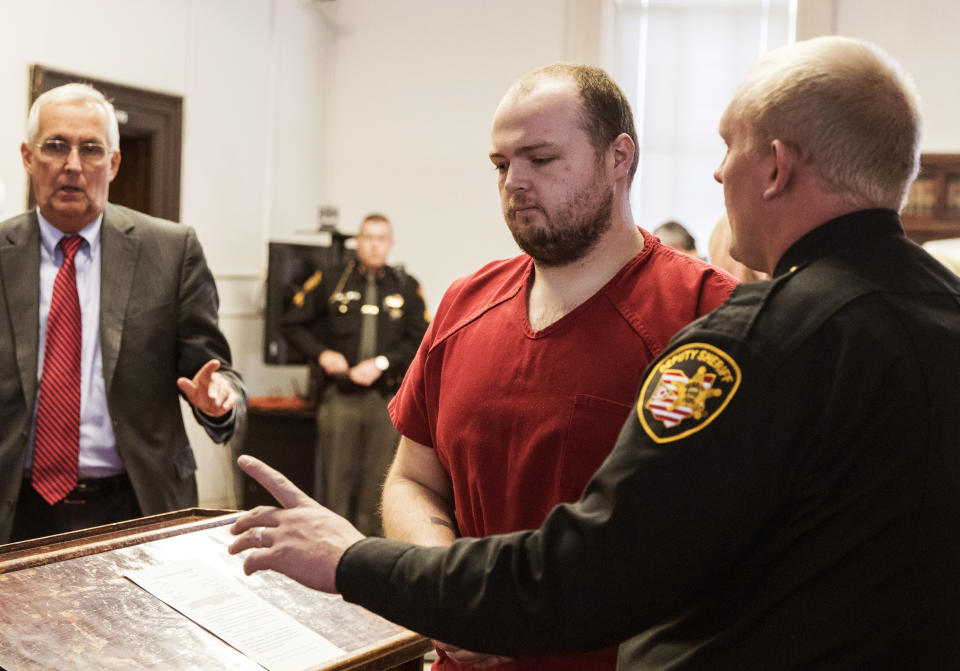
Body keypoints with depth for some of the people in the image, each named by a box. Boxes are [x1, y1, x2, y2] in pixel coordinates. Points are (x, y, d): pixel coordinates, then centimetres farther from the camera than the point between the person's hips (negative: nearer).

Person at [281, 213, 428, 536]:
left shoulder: (407, 287, 8)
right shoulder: (329, 281, 6)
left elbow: (420, 338, 4)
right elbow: (293, 324, 11)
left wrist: (381, 363, -8)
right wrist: (321, 353, -4)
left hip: (386, 397, 1)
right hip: (339, 395, -1)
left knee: (378, 476, 3)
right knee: (336, 474, 1)